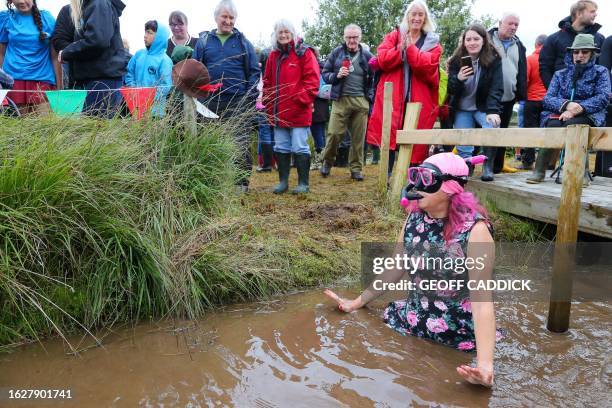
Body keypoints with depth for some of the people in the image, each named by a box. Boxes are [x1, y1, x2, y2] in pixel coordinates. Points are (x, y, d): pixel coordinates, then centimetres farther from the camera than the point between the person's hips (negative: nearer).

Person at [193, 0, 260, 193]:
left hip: (238, 103, -2)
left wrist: (249, 96, -4)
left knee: (241, 143, -3)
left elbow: (254, 71, 6)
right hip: (211, 102, 2)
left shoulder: (243, 42, 8)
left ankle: (242, 183, 6)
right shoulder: (204, 40, 11)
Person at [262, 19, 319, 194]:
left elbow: (312, 79, -9)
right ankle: (283, 181, 22)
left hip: (298, 111, -6)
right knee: (281, 147, 11)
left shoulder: (304, 53, -2)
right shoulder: (274, 55, 15)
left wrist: (302, 99, -14)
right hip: (278, 112, 6)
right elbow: (268, 81, 19)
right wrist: (269, 104, 11)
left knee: (300, 147, -3)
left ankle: (303, 183, 7)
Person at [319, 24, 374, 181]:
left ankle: (356, 168, 15)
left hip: (361, 101, 1)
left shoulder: (367, 55, 7)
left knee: (358, 137, 4)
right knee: (334, 133, -6)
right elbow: (325, 74, 9)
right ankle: (327, 161, 18)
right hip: (341, 100, -1)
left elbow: (374, 78, 10)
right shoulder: (337, 53, 6)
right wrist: (337, 75, -10)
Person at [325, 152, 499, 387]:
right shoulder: (414, 217, -7)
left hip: (457, 336, -4)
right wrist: (357, 302, 11)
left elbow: (481, 298, -25)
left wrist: (485, 364, -36)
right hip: (411, 321, 5)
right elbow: (395, 269, 5)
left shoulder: (474, 229, -23)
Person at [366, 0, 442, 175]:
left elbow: (428, 65, -8)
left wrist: (410, 48, -11)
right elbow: (383, 60, -3)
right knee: (389, 136, -5)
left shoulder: (433, 42, 11)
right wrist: (402, 48, -14)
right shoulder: (394, 36, 13)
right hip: (392, 97, 0)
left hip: (419, 99, 0)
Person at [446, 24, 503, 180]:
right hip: (461, 110, 2)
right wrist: (458, 79, -31)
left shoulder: (493, 59, -12)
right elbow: (450, 90, -9)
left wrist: (493, 111, -35)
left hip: (483, 107, -1)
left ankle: (488, 166, -8)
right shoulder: (456, 61, -7)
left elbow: (496, 88, -20)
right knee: (463, 149, -6)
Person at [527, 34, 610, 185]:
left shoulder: (600, 72, 14)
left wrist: (577, 108, -19)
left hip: (588, 116, -1)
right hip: (560, 114, 2)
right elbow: (547, 99, 4)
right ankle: (539, 171, -30)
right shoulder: (560, 74, 19)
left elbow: (603, 97, -3)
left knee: (571, 124, -37)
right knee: (553, 125, -35)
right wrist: (566, 104, -18)